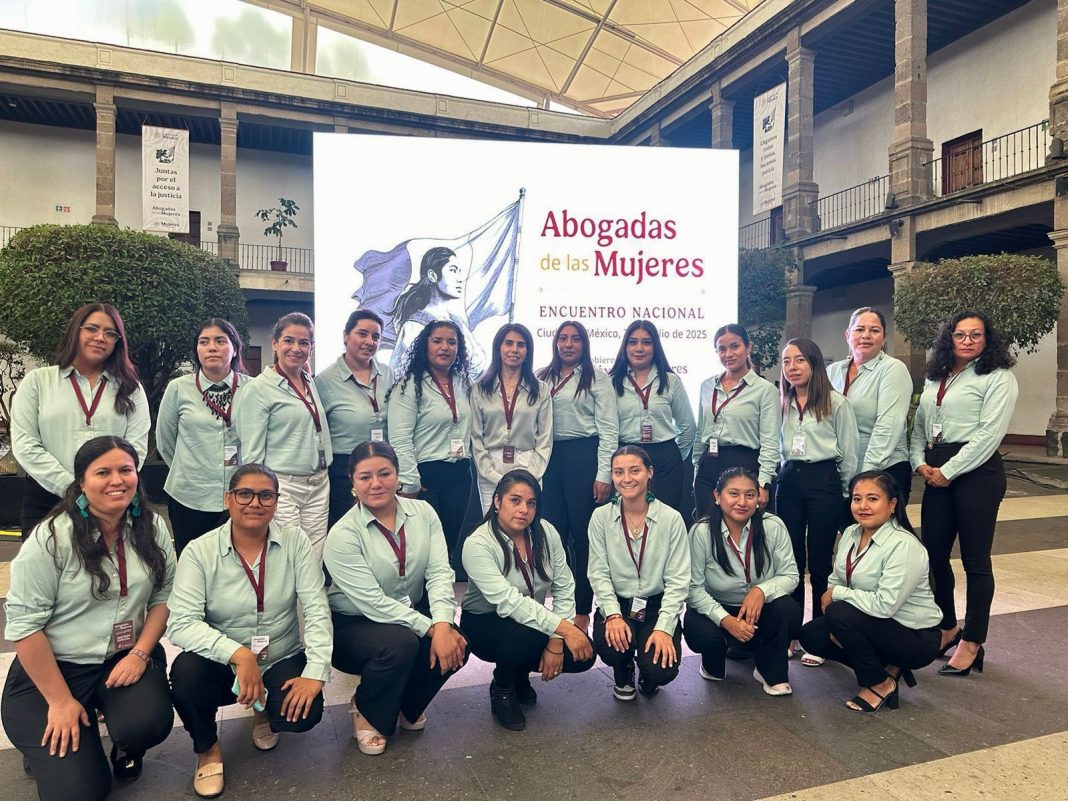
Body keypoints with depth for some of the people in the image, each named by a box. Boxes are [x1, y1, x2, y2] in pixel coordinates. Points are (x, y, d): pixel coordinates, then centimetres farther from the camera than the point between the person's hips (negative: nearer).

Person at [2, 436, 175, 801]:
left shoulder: (152, 528, -3)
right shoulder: (51, 537, -15)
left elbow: (163, 597, 3)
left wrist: (140, 653, -13)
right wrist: (60, 700, -14)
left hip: (126, 658, 3)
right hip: (52, 666, -2)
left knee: (150, 723, -26)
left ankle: (125, 745, 11)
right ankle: (47, 745, 23)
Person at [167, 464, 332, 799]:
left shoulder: (296, 543, -9)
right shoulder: (199, 551, -12)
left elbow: (317, 611, -12)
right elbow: (182, 623, -21)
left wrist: (315, 673, -23)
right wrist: (238, 654, -35)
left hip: (282, 661, 1)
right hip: (222, 664, 0)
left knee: (304, 713, -25)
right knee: (186, 672, -31)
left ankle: (264, 710, 16)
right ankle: (207, 748, 2)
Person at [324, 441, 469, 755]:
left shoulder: (422, 512, -6)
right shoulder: (342, 535, -18)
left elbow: (439, 573, -13)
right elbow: (373, 603, -23)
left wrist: (442, 624, -29)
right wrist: (429, 628, -28)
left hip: (412, 612, 4)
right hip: (352, 624, -4)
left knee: (454, 644, -24)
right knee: (401, 642, -35)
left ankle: (406, 705, 10)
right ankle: (366, 711, 0)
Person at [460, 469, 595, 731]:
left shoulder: (546, 533, -9)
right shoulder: (478, 544, -25)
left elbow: (564, 587, -9)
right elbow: (508, 602, -35)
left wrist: (556, 641, -20)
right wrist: (564, 629, -39)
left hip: (535, 620, 5)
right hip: (484, 624, -5)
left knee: (582, 655, -15)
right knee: (527, 635, -36)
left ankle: (520, 674, 15)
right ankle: (501, 690, -2)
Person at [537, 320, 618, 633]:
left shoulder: (597, 379, 1)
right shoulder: (541, 378, 11)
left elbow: (609, 428, -4)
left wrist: (604, 474, -11)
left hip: (584, 456, -4)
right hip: (549, 457, 4)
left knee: (583, 533, 1)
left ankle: (582, 608, 12)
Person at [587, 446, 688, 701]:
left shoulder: (671, 518, -7)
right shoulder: (601, 517, -3)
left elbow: (677, 580, -8)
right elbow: (598, 573, -6)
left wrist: (664, 627, -19)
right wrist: (613, 615, -21)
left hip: (657, 606, 0)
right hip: (616, 605, 1)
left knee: (662, 670, -23)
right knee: (610, 646, -30)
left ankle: (647, 677, 20)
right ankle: (623, 676, 11)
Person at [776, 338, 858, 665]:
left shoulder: (835, 402, -5)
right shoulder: (782, 403, 9)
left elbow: (848, 453, -2)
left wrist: (845, 492, 1)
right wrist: (781, 477, 10)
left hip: (824, 481, -4)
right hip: (788, 481, 5)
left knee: (820, 561, 3)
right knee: (791, 559, 10)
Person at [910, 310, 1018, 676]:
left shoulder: (998, 377, -3)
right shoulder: (934, 378, 16)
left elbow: (990, 432, -12)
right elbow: (919, 426, 16)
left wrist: (948, 471, -14)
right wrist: (920, 462, -1)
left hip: (976, 471, -6)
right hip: (936, 474, 6)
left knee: (975, 560, 1)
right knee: (933, 554, 10)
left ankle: (972, 643, 12)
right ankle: (947, 628, 28)